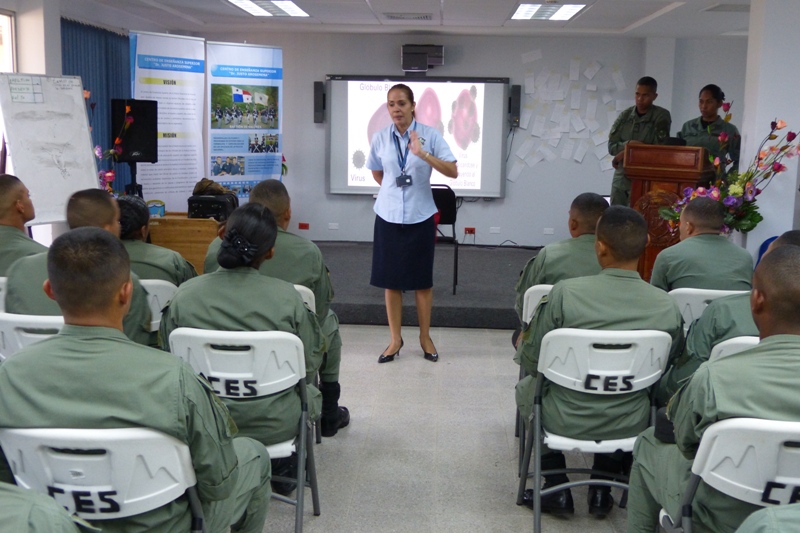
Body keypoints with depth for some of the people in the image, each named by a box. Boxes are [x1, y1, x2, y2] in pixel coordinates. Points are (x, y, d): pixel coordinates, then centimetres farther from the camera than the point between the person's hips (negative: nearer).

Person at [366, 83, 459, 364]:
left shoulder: (430, 135, -8)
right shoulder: (380, 138, -1)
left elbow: (453, 171, -17)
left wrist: (423, 154, -27)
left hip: (420, 217, -2)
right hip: (388, 216, 2)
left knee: (422, 279, 8)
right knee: (390, 279, 6)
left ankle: (425, 337, 22)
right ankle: (395, 339, 19)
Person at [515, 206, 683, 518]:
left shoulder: (564, 293, -22)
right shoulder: (668, 307, -14)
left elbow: (530, 362, -11)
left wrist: (523, 343, 11)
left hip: (565, 420, -2)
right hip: (629, 426, 3)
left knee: (527, 386, 30)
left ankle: (556, 490, 28)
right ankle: (602, 489, 33)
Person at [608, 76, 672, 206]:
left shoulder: (662, 116, -2)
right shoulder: (625, 116, 8)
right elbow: (611, 146, 4)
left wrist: (626, 152, -9)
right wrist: (628, 144, -15)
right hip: (621, 178, 4)